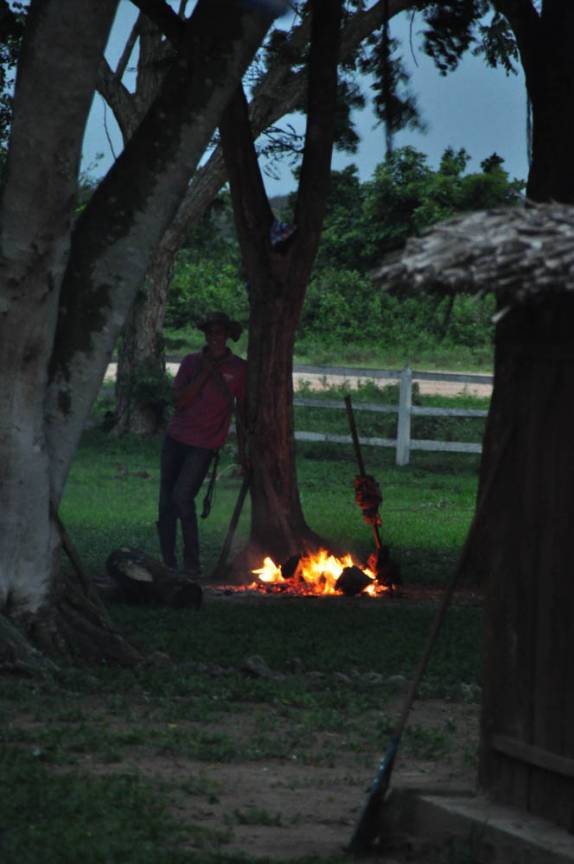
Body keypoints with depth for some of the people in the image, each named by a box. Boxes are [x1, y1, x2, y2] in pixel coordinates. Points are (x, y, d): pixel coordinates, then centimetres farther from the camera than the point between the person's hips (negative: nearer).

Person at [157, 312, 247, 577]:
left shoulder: (238, 369, 3)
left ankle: (191, 562, -10)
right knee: (166, 502, 3)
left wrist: (242, 450, 7)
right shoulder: (191, 362, 7)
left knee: (182, 496, -19)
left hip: (204, 445, -4)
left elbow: (241, 411, 9)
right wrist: (204, 374, -10)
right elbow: (179, 401, -3)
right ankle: (167, 562, 11)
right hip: (176, 438, 4)